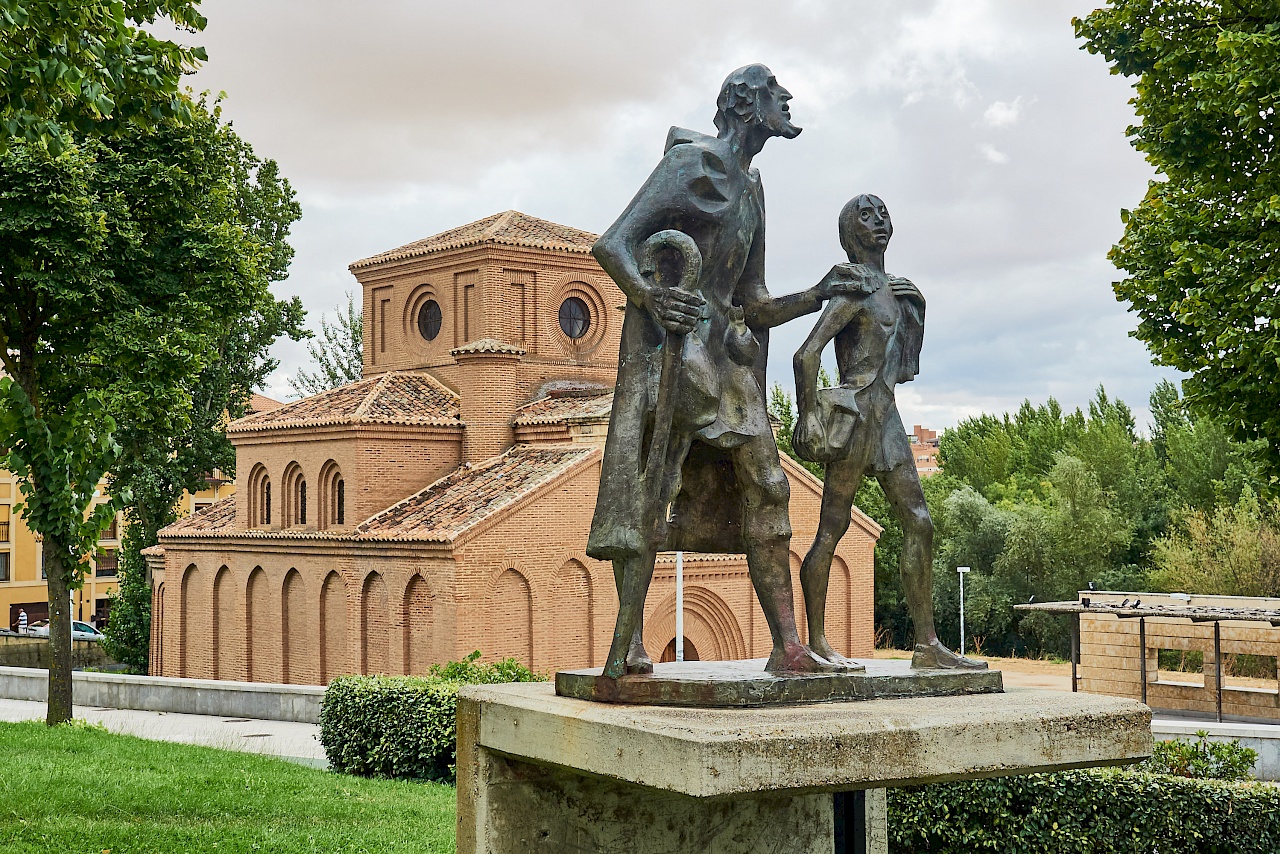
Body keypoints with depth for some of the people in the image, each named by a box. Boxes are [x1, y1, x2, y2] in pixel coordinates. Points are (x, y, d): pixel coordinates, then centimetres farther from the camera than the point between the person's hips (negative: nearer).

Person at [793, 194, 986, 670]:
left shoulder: (896, 290, 18)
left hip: (887, 416, 9)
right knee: (832, 529, -5)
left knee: (919, 524, 5)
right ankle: (817, 643, -1)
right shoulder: (855, 289, -8)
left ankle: (928, 646, 8)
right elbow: (807, 354, -17)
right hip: (857, 415, -9)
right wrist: (807, 417, -13)